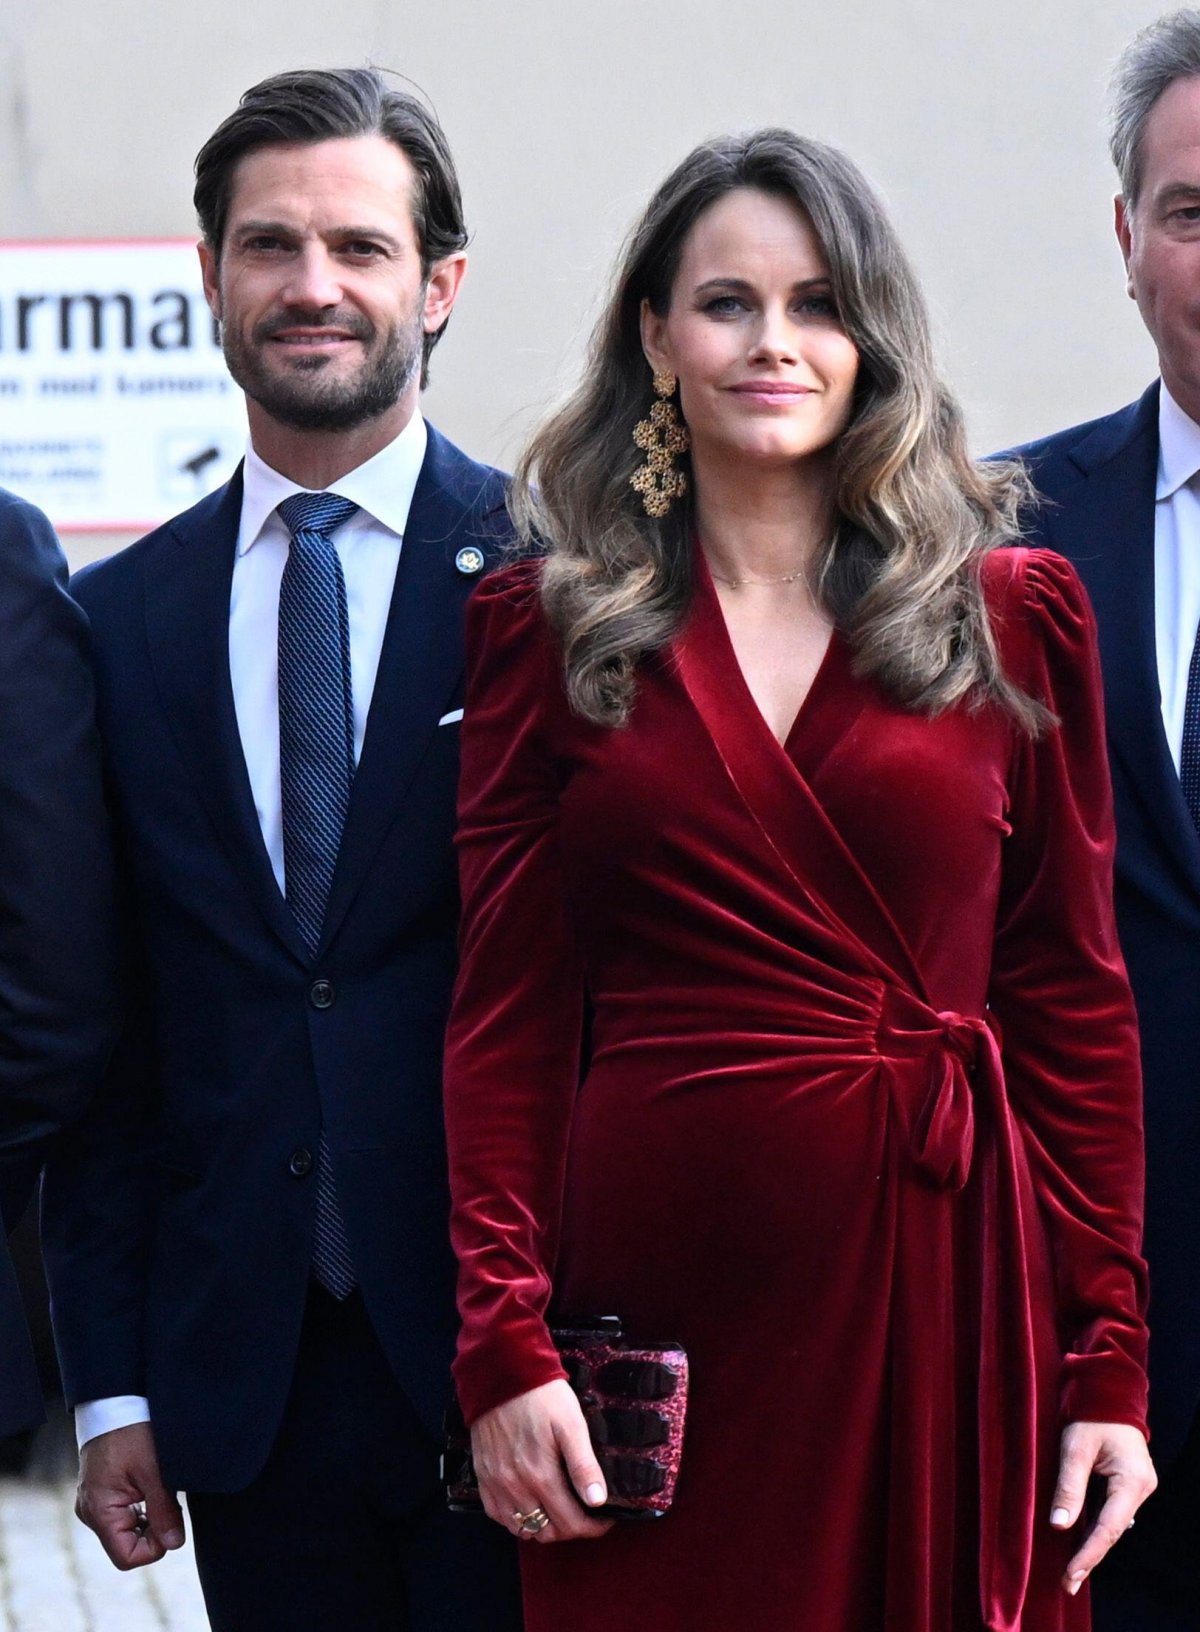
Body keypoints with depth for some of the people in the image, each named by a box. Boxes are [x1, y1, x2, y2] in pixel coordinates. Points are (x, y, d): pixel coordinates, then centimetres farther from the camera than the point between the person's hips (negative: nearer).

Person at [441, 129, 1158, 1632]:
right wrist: (506, 1347, -7)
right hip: (655, 1291, 0)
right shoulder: (550, 630, 5)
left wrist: (1107, 1361, -1)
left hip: (946, 1283, 0)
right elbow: (507, 1015, 2)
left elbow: (1072, 999, 5)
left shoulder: (1010, 614, 6)